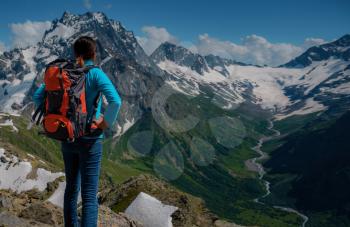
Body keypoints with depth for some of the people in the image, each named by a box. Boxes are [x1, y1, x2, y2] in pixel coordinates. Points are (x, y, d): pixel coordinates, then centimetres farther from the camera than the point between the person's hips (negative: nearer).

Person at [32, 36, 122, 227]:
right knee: (89, 195, -1)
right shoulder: (95, 73, -13)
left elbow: (37, 96, 5)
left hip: (67, 138, 6)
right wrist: (107, 123, -12)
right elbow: (115, 101, -27)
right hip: (90, 140, -5)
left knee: (71, 188, 22)